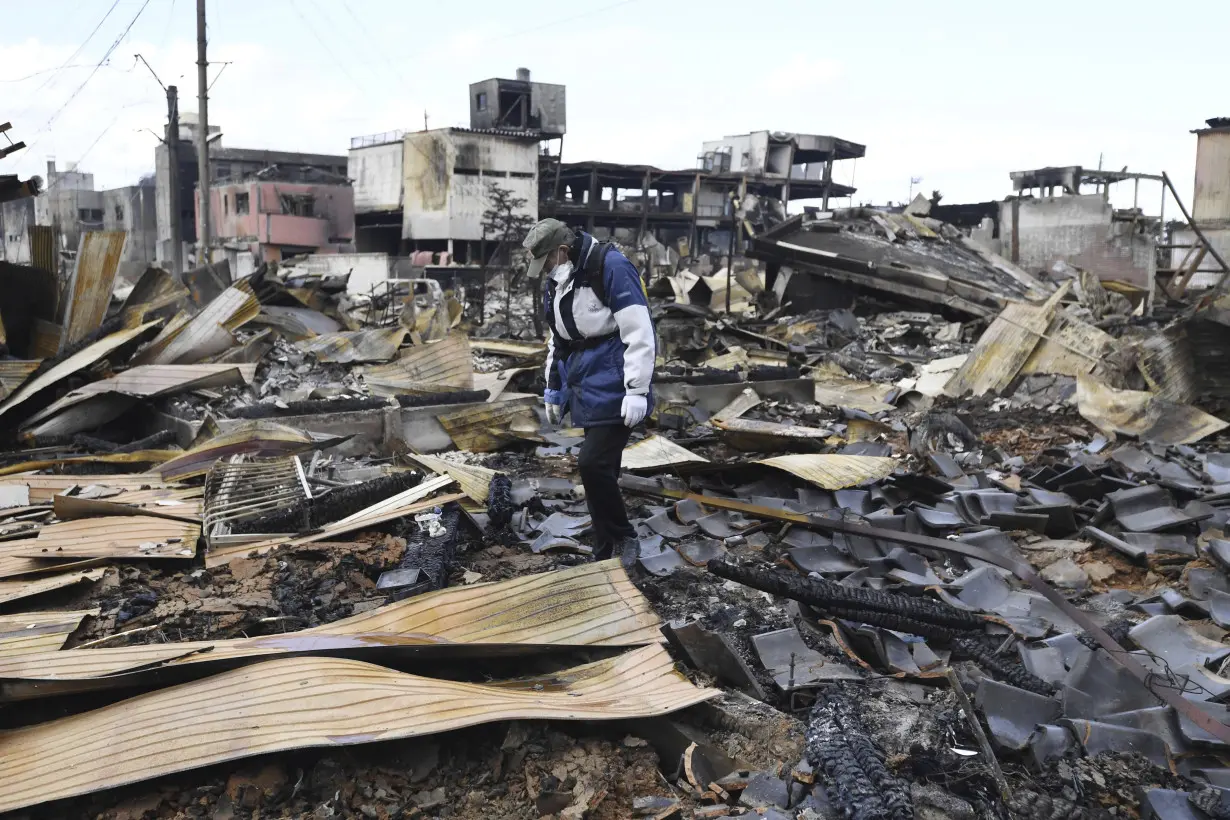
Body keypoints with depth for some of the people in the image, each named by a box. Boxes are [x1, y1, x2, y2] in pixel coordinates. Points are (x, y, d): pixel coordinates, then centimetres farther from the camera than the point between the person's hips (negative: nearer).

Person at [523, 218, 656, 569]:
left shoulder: (611, 267, -15)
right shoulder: (555, 282, 13)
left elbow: (639, 332, -19)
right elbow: (556, 339, 24)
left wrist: (637, 390, -22)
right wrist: (553, 390, 25)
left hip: (613, 386, -8)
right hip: (585, 388, 8)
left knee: (594, 463, -14)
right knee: (600, 468, 9)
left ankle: (624, 540, 5)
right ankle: (608, 555, 16)